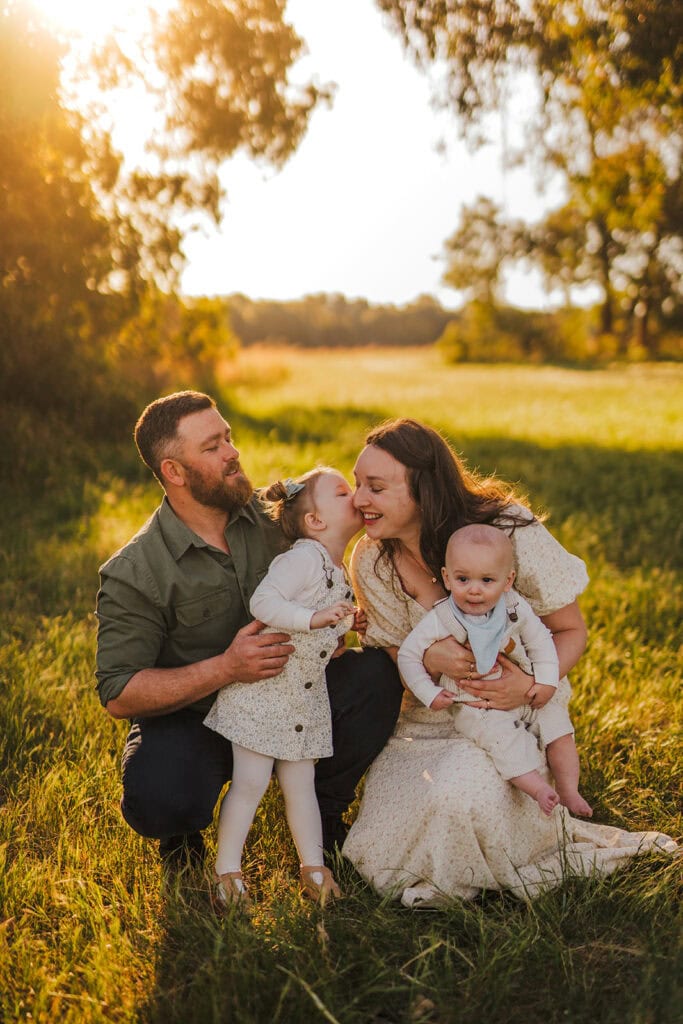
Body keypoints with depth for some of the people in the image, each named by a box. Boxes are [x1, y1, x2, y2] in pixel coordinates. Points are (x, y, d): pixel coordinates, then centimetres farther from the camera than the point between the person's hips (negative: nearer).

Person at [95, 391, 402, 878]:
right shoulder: (133, 576, -18)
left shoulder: (271, 513, -4)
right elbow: (118, 694, -20)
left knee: (376, 673, -22)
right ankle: (184, 829, 6)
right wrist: (226, 668, -31)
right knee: (160, 801, -36)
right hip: (190, 718, -4)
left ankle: (321, 810, 4)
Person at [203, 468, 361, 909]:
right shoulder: (304, 557, -17)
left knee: (300, 781, 14)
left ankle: (313, 866, 23)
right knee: (251, 781, -3)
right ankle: (227, 872, 9)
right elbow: (263, 601, -28)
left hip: (305, 696, 8)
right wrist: (314, 618, -32)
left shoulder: (341, 574, 11)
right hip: (263, 687, -8)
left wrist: (348, 623, 11)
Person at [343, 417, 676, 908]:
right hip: (424, 721, 3)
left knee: (459, 792, -35)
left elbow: (572, 631, -7)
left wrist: (533, 687, -28)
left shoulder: (510, 532, -19)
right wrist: (430, 658, -22)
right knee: (379, 856, -13)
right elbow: (391, 652, 3)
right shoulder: (370, 561, -9)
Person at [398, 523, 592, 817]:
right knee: (505, 739, -27)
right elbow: (407, 655, -10)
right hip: (478, 708, -4)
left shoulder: (515, 608, -8)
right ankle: (539, 789, -19)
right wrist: (429, 694, -12)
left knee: (558, 727, -2)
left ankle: (568, 791, 14)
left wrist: (546, 680, -6)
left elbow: (540, 639, 4)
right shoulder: (441, 621, -17)